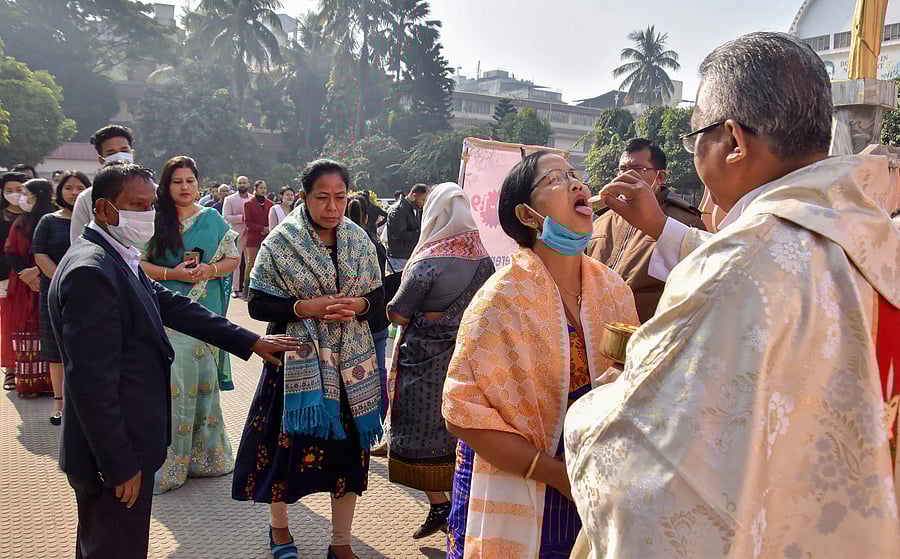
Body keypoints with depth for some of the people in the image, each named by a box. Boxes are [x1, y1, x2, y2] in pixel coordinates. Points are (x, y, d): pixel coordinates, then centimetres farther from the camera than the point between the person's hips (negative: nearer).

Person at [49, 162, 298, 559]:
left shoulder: (121, 259, 8)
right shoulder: (90, 271, -23)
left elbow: (173, 307, 12)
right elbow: (92, 381, -25)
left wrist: (251, 342, 10)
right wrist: (120, 466, -21)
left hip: (124, 445, 10)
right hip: (114, 455, -10)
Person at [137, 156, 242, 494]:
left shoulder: (212, 219, 8)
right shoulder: (155, 220, 2)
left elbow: (233, 258, 10)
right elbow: (140, 263, 0)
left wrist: (211, 270, -8)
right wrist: (172, 273, -14)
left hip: (205, 312, 2)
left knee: (203, 378, 8)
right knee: (171, 381, -7)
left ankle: (204, 453, 21)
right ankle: (167, 461, 3)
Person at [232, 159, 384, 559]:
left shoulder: (359, 241, 3)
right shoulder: (281, 243, -7)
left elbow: (377, 295, 8)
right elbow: (258, 304, -8)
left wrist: (357, 306, -14)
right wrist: (306, 307, -21)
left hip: (351, 362, 3)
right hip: (298, 361, -3)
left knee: (349, 448, 7)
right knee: (290, 443, 8)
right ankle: (279, 527, 36)